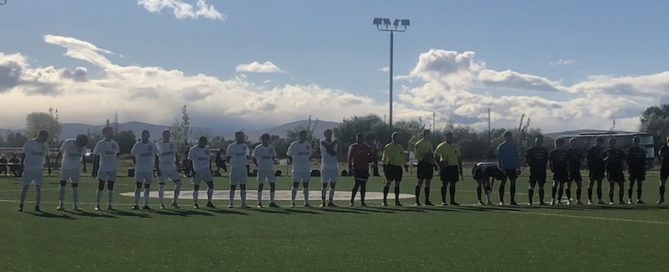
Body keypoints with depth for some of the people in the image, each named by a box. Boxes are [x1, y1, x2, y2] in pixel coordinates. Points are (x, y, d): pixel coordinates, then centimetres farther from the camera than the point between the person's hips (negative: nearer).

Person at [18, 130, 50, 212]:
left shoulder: (45, 145, 7)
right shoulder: (29, 143, -5)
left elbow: (46, 157, 18)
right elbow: (24, 154, -1)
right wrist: (22, 164, -9)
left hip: (39, 171, 4)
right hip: (28, 170, -4)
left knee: (38, 188, 2)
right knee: (25, 187, -3)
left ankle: (37, 207, 6)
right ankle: (21, 205, 4)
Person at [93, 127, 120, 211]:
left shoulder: (114, 144, 6)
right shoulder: (100, 144, -4)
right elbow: (96, 158, -2)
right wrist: (94, 170, -4)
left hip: (112, 169, 4)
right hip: (103, 168, -4)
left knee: (110, 187, 7)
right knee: (100, 187, -1)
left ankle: (109, 205, 13)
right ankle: (97, 205, 5)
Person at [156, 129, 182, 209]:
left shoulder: (173, 144, 9)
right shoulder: (158, 145, -3)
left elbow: (176, 155, 15)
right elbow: (156, 158, -3)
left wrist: (178, 166, 9)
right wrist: (157, 169, -9)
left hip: (172, 168, 3)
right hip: (162, 169, -3)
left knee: (178, 183, -9)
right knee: (161, 186, 2)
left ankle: (174, 201, -2)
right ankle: (161, 204, 14)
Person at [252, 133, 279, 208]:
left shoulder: (271, 147, 5)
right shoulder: (258, 148, -6)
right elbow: (253, 157, 3)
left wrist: (271, 164, 11)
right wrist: (257, 165, -2)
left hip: (270, 169, 4)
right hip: (261, 170, -4)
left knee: (273, 185, 2)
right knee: (260, 185, -1)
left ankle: (272, 202, 11)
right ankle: (259, 202, 6)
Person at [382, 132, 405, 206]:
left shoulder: (400, 147, 15)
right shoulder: (388, 147, -3)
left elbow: (402, 157, 23)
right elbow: (384, 158, -4)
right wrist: (384, 166, -9)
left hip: (398, 167, 6)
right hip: (390, 166, -6)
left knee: (397, 183, 5)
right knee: (388, 182, -9)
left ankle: (397, 201, 11)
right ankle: (384, 200, -7)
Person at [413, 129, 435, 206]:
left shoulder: (430, 144, 17)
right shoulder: (418, 144, -4)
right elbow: (416, 155, -9)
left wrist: (434, 163, 14)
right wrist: (423, 158, -19)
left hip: (429, 164, 7)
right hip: (422, 164, -7)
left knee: (428, 183, 7)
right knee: (420, 182, -4)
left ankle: (427, 200, 11)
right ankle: (417, 200, 0)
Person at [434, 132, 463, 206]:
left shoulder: (456, 147, 11)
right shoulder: (441, 146, -1)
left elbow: (459, 157, 16)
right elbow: (436, 156, 1)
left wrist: (460, 168, 12)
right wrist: (440, 164, -11)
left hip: (454, 167, 4)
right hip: (445, 167, -4)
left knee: (453, 184, 5)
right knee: (444, 184, -6)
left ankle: (452, 200, 10)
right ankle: (443, 200, -3)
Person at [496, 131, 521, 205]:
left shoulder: (514, 146, 13)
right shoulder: (501, 146, -2)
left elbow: (517, 157, 17)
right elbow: (499, 158, -6)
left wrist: (518, 168, 12)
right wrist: (501, 167, -15)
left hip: (512, 168, 5)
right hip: (504, 168, -5)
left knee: (513, 183, 3)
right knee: (503, 183, -2)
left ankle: (512, 200, 8)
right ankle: (501, 200, 2)